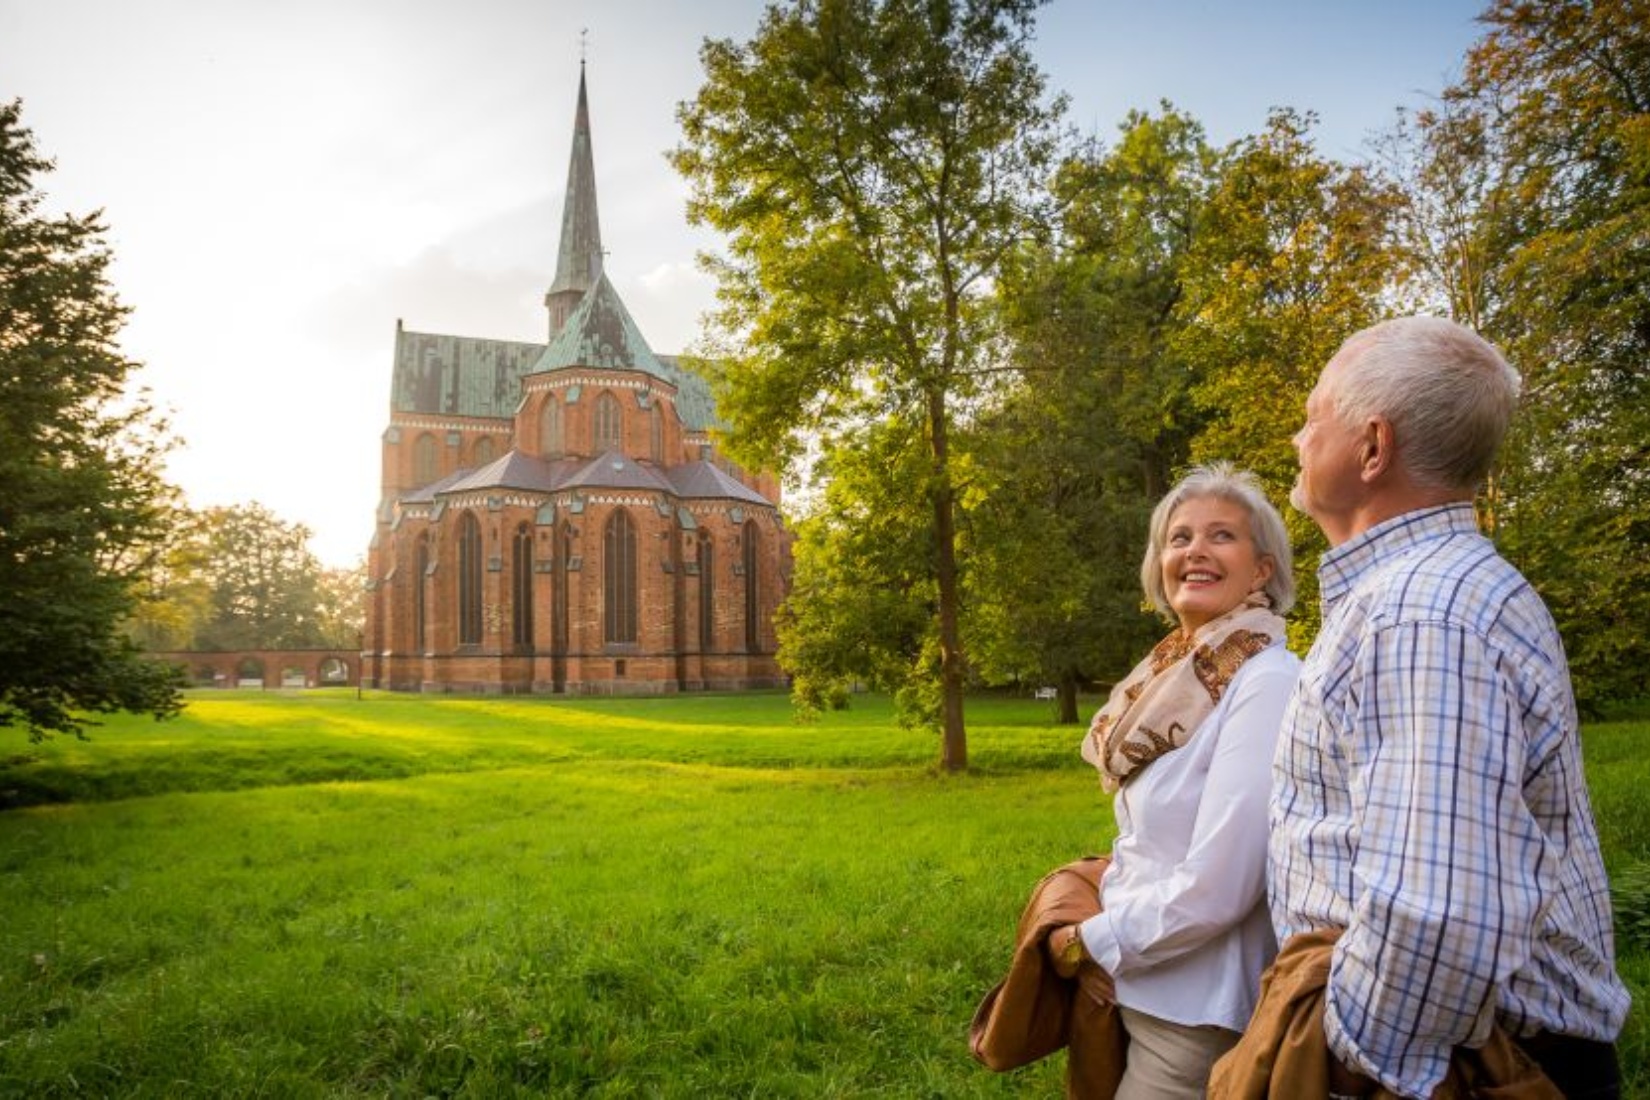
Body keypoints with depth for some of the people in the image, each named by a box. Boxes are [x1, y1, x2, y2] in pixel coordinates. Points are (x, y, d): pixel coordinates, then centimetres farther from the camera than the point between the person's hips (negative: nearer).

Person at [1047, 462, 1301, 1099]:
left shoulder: (1266, 683, -20)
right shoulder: (1180, 678, 5)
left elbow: (1215, 888, -24)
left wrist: (1088, 943, -12)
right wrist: (1082, 919, 4)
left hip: (1195, 1013, -7)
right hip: (1145, 990, 8)